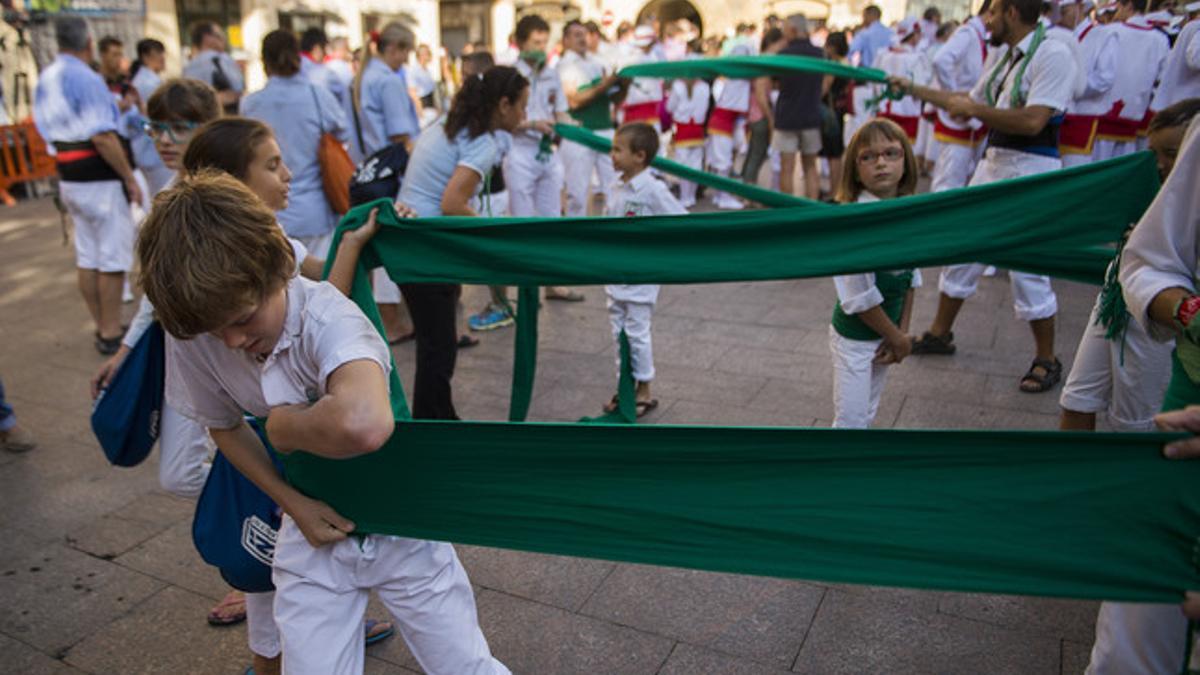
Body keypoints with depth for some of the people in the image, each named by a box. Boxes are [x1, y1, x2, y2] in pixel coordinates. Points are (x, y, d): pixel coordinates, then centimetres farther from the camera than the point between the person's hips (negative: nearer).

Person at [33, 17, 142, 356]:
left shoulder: (45, 79, 11)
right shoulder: (86, 79, -16)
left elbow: (49, 131, 14)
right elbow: (102, 137, -21)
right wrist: (130, 179, -15)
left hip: (68, 176, 9)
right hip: (100, 179, -9)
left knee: (87, 257, 14)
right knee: (113, 258, 0)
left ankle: (103, 328, 25)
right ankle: (112, 334, 6)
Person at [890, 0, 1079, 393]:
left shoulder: (1053, 55, -15)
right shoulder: (1002, 55, 11)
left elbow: (1032, 121, -25)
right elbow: (972, 103, 23)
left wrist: (973, 110, -15)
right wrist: (913, 90, 23)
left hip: (1030, 169, -8)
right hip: (993, 163, 9)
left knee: (1027, 268, -4)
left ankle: (1046, 360, 12)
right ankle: (940, 333, 30)